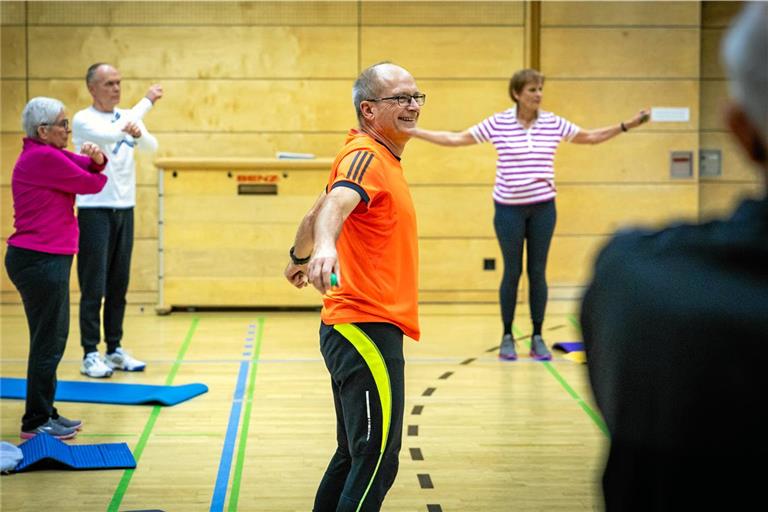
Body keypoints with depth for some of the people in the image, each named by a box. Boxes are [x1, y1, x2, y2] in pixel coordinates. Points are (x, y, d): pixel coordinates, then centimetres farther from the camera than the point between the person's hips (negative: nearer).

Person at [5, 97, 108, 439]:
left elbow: (89, 167, 11)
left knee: (51, 340, 16)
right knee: (48, 342, -4)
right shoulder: (43, 158, -16)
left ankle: (45, 414, 25)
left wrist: (95, 159, -12)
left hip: (44, 259, 11)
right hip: (41, 260, -11)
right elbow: (90, 184, -11)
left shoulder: (45, 154, 17)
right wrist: (99, 175, 12)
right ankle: (36, 422, 3)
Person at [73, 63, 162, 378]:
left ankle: (115, 349, 17)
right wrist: (147, 102, -16)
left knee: (119, 284, 9)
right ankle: (90, 354, 0)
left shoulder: (128, 117, 9)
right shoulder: (83, 120, -7)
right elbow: (110, 134, -25)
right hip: (95, 211, -5)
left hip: (125, 210, 5)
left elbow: (151, 147, -5)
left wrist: (137, 132, -28)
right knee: (93, 286, -4)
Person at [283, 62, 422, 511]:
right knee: (376, 463, -11)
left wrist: (300, 258, 44)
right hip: (367, 327, -10)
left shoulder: (379, 156, 17)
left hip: (358, 329, 10)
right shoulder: (367, 157, -13)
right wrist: (324, 247, -55)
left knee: (354, 457, 17)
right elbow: (336, 204, -35)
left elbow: (319, 212, 29)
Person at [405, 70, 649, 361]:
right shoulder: (498, 124, -4)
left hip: (543, 207, 2)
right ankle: (507, 337, 15)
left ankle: (537, 337, 13)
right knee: (512, 272, 3)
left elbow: (591, 137, 16)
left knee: (538, 272, 5)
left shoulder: (554, 124, 3)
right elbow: (455, 139, 1)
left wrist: (626, 126, 8)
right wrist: (412, 131, -3)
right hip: (509, 208, -2)